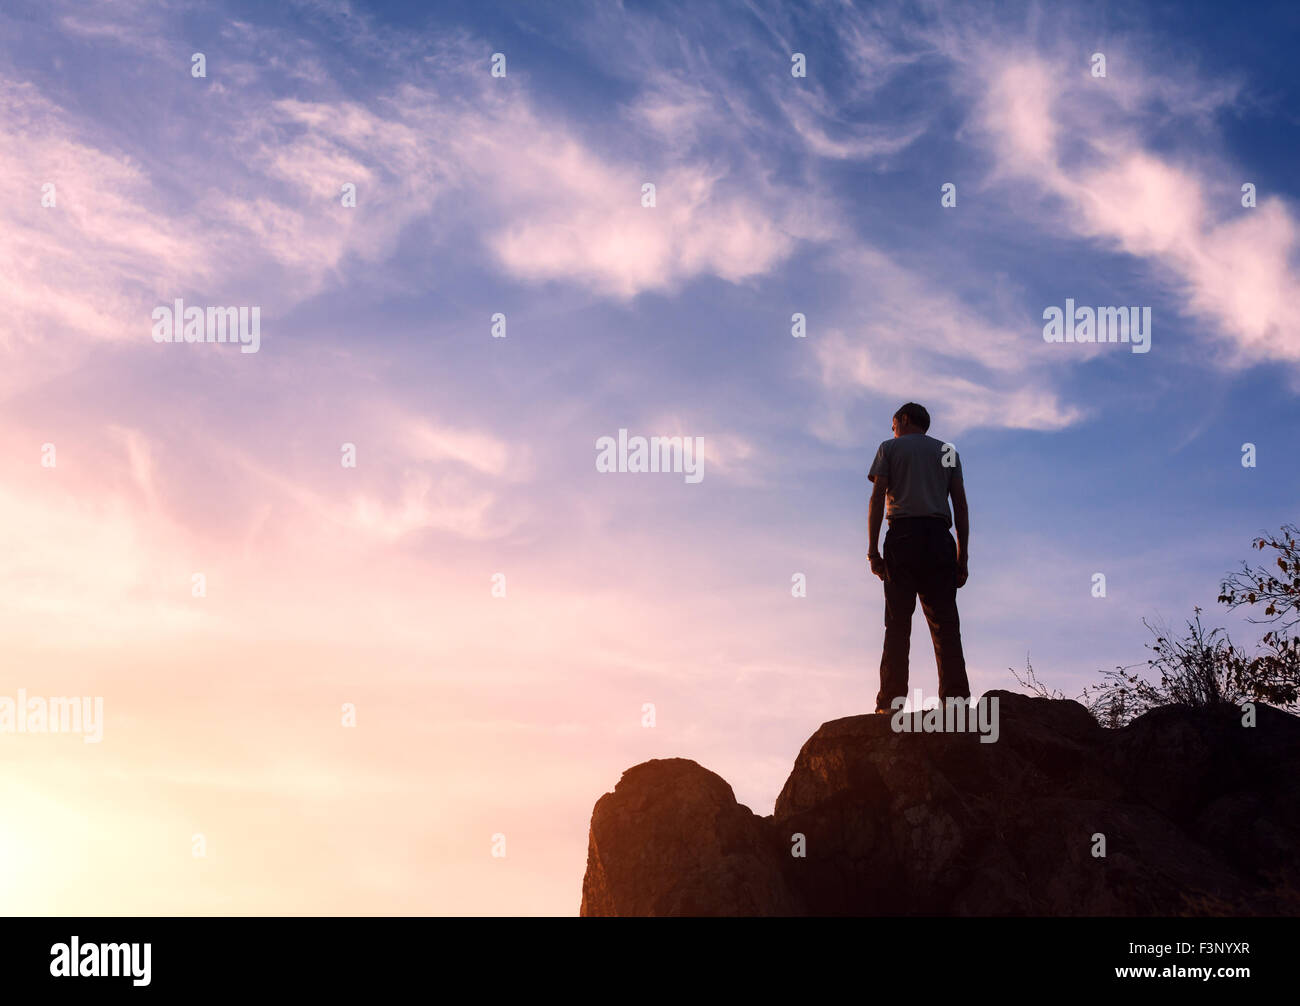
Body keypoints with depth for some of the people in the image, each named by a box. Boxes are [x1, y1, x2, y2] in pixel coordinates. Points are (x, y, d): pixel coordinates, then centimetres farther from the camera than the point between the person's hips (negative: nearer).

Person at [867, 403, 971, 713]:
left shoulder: (889, 448, 14)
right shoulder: (948, 451, 22)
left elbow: (877, 499, 2)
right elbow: (961, 505, 12)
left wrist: (873, 551, -1)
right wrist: (962, 557, 9)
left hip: (902, 536, -2)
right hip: (938, 537, 2)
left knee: (897, 622, -7)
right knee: (945, 623, -2)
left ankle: (891, 700, -16)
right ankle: (955, 697, -15)